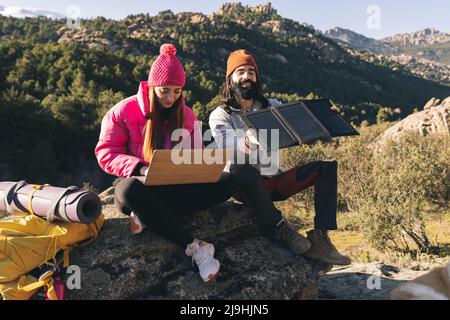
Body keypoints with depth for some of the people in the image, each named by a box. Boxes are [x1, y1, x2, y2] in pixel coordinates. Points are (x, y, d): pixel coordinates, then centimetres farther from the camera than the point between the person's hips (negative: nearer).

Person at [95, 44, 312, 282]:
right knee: (127, 189, -42)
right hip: (147, 191, -2)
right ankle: (194, 247, -34)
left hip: (179, 190, 3)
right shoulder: (125, 111, -1)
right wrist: (142, 169, -22)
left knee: (245, 174, -11)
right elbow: (106, 154, -6)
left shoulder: (187, 115, 10)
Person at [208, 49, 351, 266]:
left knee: (327, 166, -13)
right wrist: (250, 141, -42)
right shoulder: (220, 115, 3)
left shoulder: (273, 107, 18)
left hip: (274, 181, 5)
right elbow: (227, 143, -19)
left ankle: (320, 238, -23)